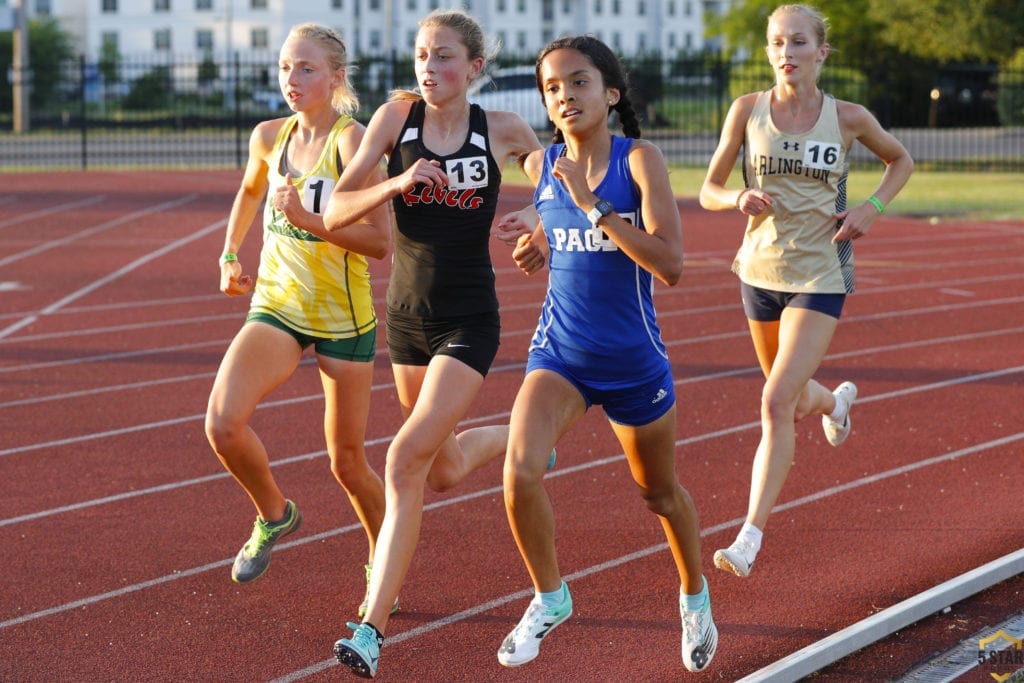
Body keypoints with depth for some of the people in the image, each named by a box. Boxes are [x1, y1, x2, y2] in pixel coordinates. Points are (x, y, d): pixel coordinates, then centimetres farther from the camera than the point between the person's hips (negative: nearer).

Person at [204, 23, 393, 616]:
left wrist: (307, 218, -30)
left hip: (344, 317, -4)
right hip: (277, 305, 4)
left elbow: (380, 240, -21)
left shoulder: (351, 140, -15)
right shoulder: (269, 137, 2)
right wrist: (230, 255, 19)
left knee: (347, 462, 6)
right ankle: (274, 515, 9)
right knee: (224, 423, -20)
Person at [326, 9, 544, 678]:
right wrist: (396, 183, -27)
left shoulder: (502, 129, -9)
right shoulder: (396, 116, -6)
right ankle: (518, 439, 54)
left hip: (469, 322, -4)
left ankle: (372, 629, -11)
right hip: (407, 315, 4)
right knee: (445, 471, 19)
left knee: (406, 461, -19)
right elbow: (337, 210, -10)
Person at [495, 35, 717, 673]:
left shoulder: (640, 160, -15)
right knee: (520, 471, -21)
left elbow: (671, 264, -25)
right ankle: (550, 598, 2)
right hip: (560, 351, 2)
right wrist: (540, 247, 0)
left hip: (633, 360, -2)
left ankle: (695, 597, 45)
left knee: (660, 490, 17)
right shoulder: (542, 166, -2)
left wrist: (594, 206, -28)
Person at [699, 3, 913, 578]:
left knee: (777, 406, -16)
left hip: (821, 276, -3)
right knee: (794, 399, 22)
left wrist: (872, 207, -5)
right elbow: (709, 191, 1)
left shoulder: (848, 118, -6)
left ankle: (750, 538, -13)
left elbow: (901, 160, 13)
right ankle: (836, 400, 60)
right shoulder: (748, 111, -5)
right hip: (762, 271, 3)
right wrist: (740, 199, -21)